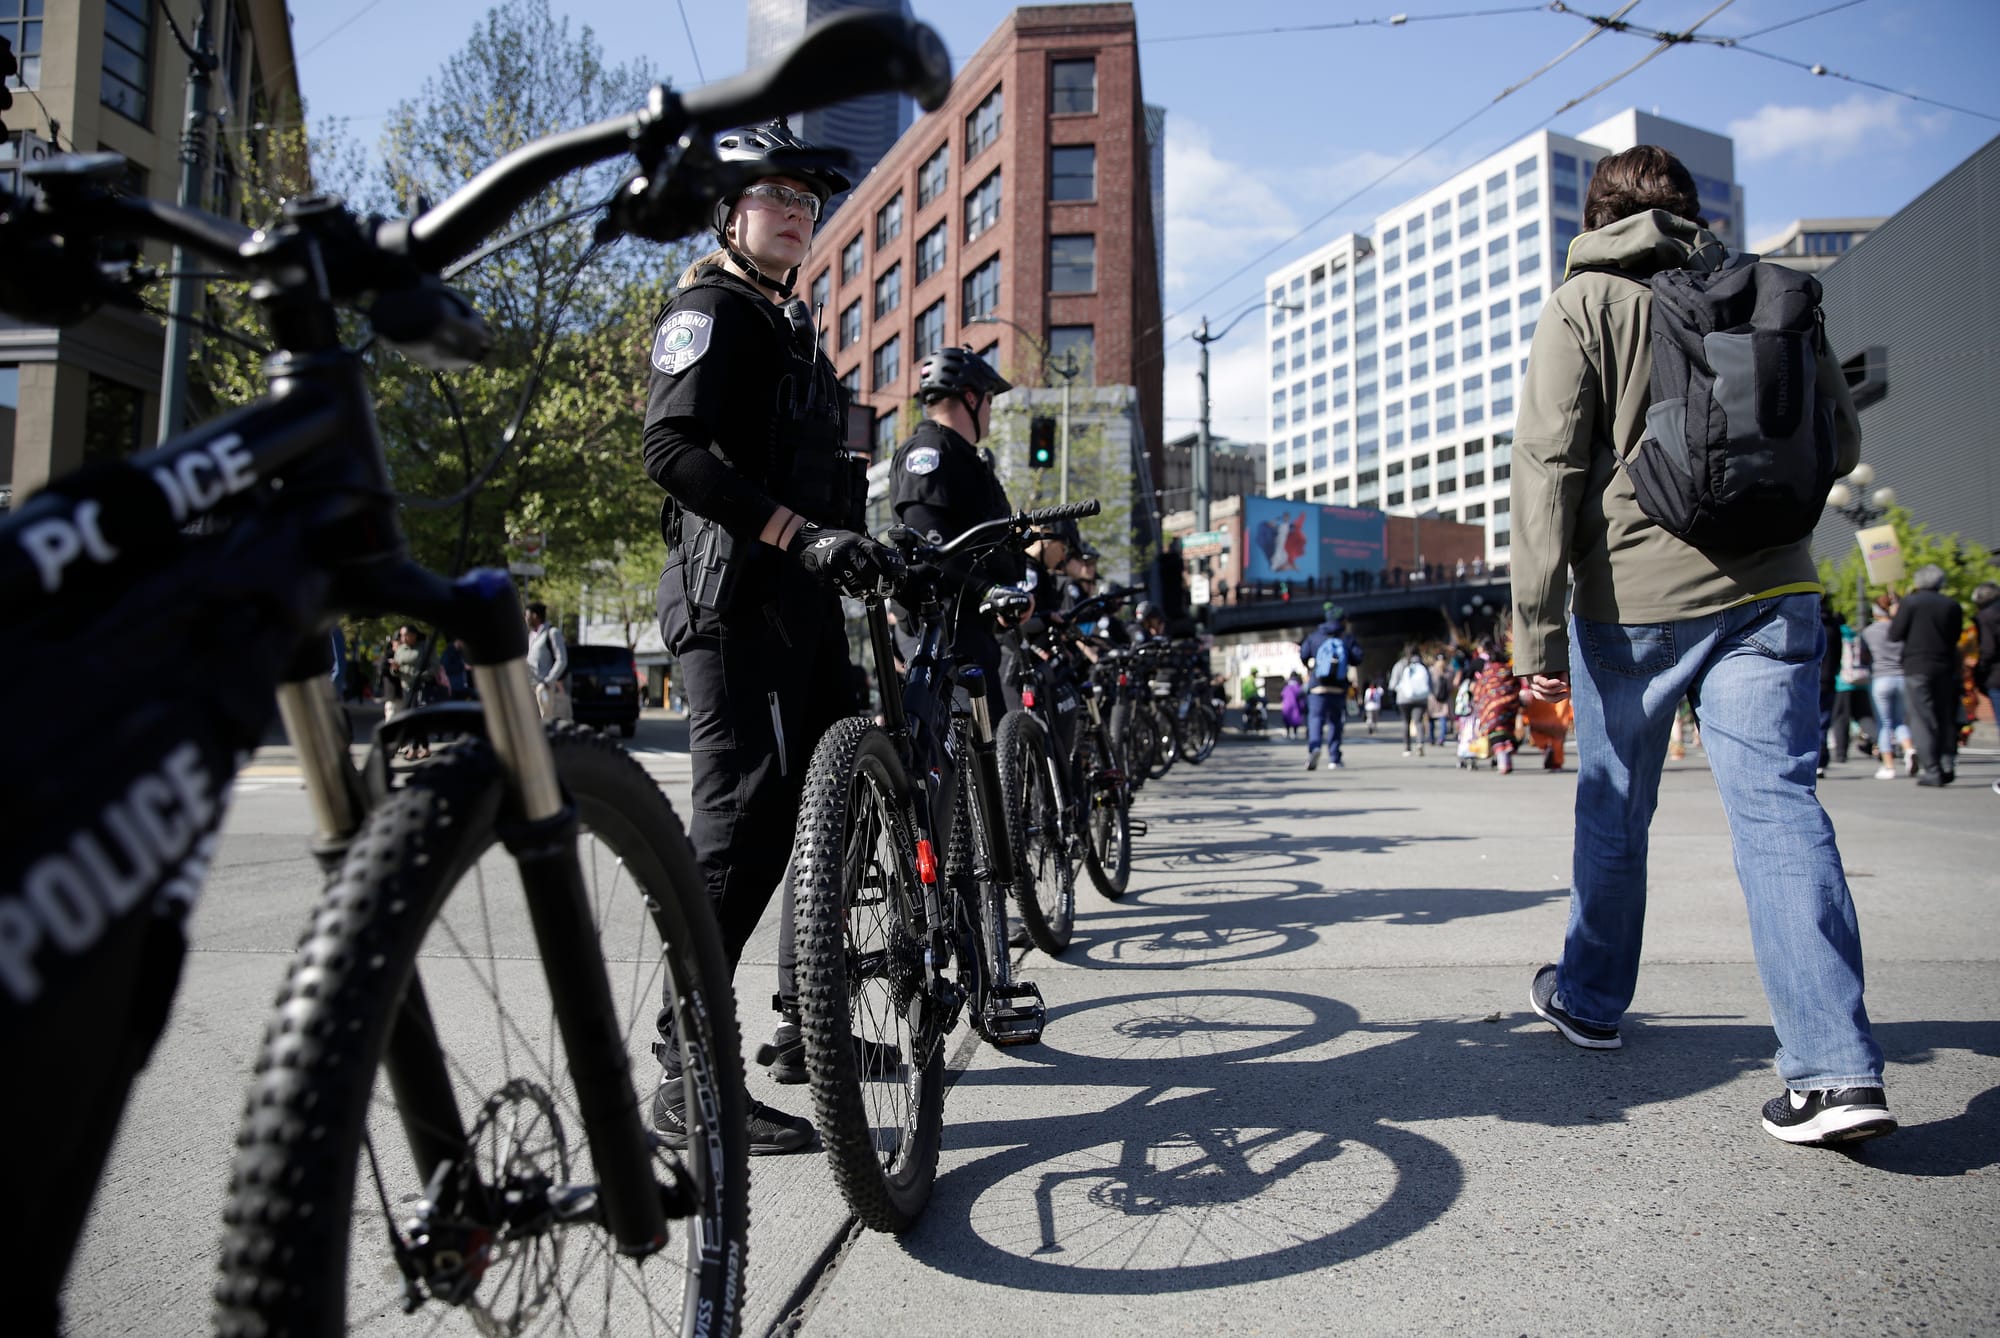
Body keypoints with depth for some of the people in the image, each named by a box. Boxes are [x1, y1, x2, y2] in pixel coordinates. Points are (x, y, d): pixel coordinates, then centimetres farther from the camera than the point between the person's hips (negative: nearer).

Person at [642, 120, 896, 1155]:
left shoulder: (790, 328, 27)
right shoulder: (710, 312, -2)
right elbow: (674, 451, -20)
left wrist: (857, 550, 22)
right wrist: (803, 531, -28)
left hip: (803, 600, 10)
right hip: (735, 599, -10)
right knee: (744, 819, -16)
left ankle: (809, 1024, 25)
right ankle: (687, 1082, -9)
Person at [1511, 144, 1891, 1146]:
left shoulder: (1583, 306, 0)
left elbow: (1547, 468, -10)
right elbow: (1839, 442, 17)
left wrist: (1537, 631, -11)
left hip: (1634, 595, -2)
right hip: (1770, 591, 3)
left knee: (1613, 809, 13)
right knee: (1779, 805, -2)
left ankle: (1589, 997, 30)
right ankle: (1837, 1066, -9)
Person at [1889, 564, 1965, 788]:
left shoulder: (1911, 602, -6)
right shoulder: (1952, 605, 5)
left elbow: (1895, 633, -6)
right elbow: (1955, 637, 12)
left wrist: (1895, 616, 10)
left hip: (1917, 668, -4)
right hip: (1946, 668, 4)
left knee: (1923, 720, -2)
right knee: (1947, 718, 14)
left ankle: (1931, 771, -6)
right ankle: (1947, 765, 11)